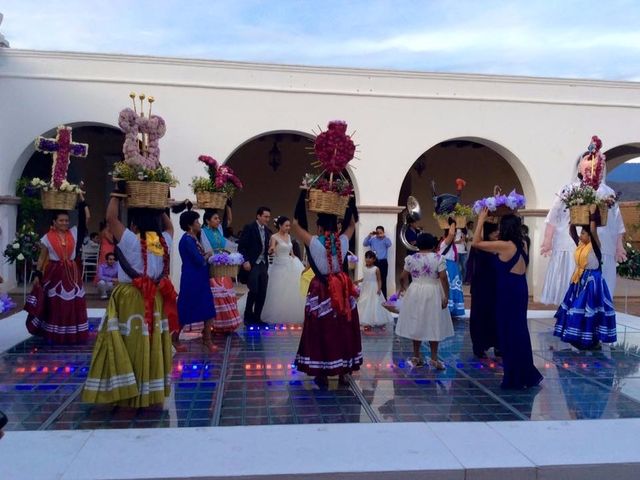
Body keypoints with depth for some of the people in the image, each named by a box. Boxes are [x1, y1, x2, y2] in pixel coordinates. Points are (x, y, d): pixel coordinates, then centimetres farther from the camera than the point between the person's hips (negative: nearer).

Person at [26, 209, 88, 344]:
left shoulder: (73, 233, 3)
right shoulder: (47, 238, -2)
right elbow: (42, 258, 4)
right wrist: (37, 275, -1)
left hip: (71, 272, 2)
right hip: (54, 273, -2)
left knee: (74, 305, 5)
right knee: (55, 305, 5)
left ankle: (73, 334, 16)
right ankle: (54, 335, 15)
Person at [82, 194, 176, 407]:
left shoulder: (131, 240, -13)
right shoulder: (164, 241, 1)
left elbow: (111, 218, -10)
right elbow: (169, 225, 22)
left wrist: (116, 195, 1)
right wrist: (158, 208, 18)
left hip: (131, 298, -5)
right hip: (155, 299, 5)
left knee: (131, 344, 2)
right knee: (152, 345, 12)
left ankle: (129, 393, 6)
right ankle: (153, 393, 21)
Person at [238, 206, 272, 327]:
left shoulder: (267, 231, 12)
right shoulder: (249, 228, -8)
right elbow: (241, 246, -11)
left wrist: (269, 250, 0)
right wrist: (245, 261, -17)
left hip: (263, 265, 7)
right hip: (252, 264, -7)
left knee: (262, 293, 5)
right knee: (253, 291, -7)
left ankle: (257, 318, 15)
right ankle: (248, 318, 8)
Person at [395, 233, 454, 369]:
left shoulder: (411, 258, -2)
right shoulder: (439, 258, -7)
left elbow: (403, 277, 2)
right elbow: (443, 278, -13)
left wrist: (402, 287, 21)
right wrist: (446, 296, -9)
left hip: (415, 293, 2)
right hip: (433, 294, -2)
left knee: (417, 324, 11)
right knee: (433, 325, 6)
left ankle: (416, 356, 18)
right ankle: (434, 358, 7)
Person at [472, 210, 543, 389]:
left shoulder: (504, 245, -16)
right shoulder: (522, 245, 5)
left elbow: (476, 243, -12)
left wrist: (481, 220, -6)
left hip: (508, 292, -8)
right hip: (520, 290, 8)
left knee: (509, 332, 2)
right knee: (518, 331, 15)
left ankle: (515, 378, 11)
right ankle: (525, 375, 23)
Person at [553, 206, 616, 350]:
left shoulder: (595, 246, -10)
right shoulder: (580, 245, 9)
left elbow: (593, 230, -24)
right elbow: (572, 231, 16)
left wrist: (593, 214, -17)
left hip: (592, 281, -8)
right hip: (580, 280, 8)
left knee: (589, 310, -6)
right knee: (577, 309, 8)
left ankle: (594, 341, 2)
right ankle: (580, 339, 17)